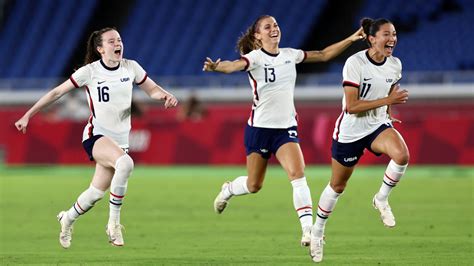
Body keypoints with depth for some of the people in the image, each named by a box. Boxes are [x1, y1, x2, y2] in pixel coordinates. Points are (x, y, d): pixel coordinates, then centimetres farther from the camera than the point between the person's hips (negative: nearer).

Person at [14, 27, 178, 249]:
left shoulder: (130, 67, 1)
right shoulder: (90, 71, -9)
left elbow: (152, 89, 11)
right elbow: (57, 92, -2)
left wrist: (165, 95, -13)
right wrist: (28, 116, 0)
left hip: (120, 139, 5)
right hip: (96, 136, -5)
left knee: (97, 193, 7)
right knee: (125, 163, -35)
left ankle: (67, 219, 39)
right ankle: (114, 222, -21)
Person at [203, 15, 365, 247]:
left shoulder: (290, 55, 5)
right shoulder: (255, 57, -11)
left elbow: (324, 54, 15)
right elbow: (235, 65, -32)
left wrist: (351, 39, 9)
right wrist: (216, 67, -54)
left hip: (286, 127, 3)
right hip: (259, 127, -3)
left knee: (298, 174, -18)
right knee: (254, 185, 7)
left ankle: (308, 228, -22)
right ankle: (227, 190, 42)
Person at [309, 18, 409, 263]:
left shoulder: (395, 65, -4)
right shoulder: (355, 63, -22)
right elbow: (351, 106, -26)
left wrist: (387, 112, 13)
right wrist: (388, 100, -28)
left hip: (378, 125, 4)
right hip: (350, 131, -4)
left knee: (402, 155, -29)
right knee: (337, 186, 10)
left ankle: (381, 199, -3)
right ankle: (317, 233, 33)